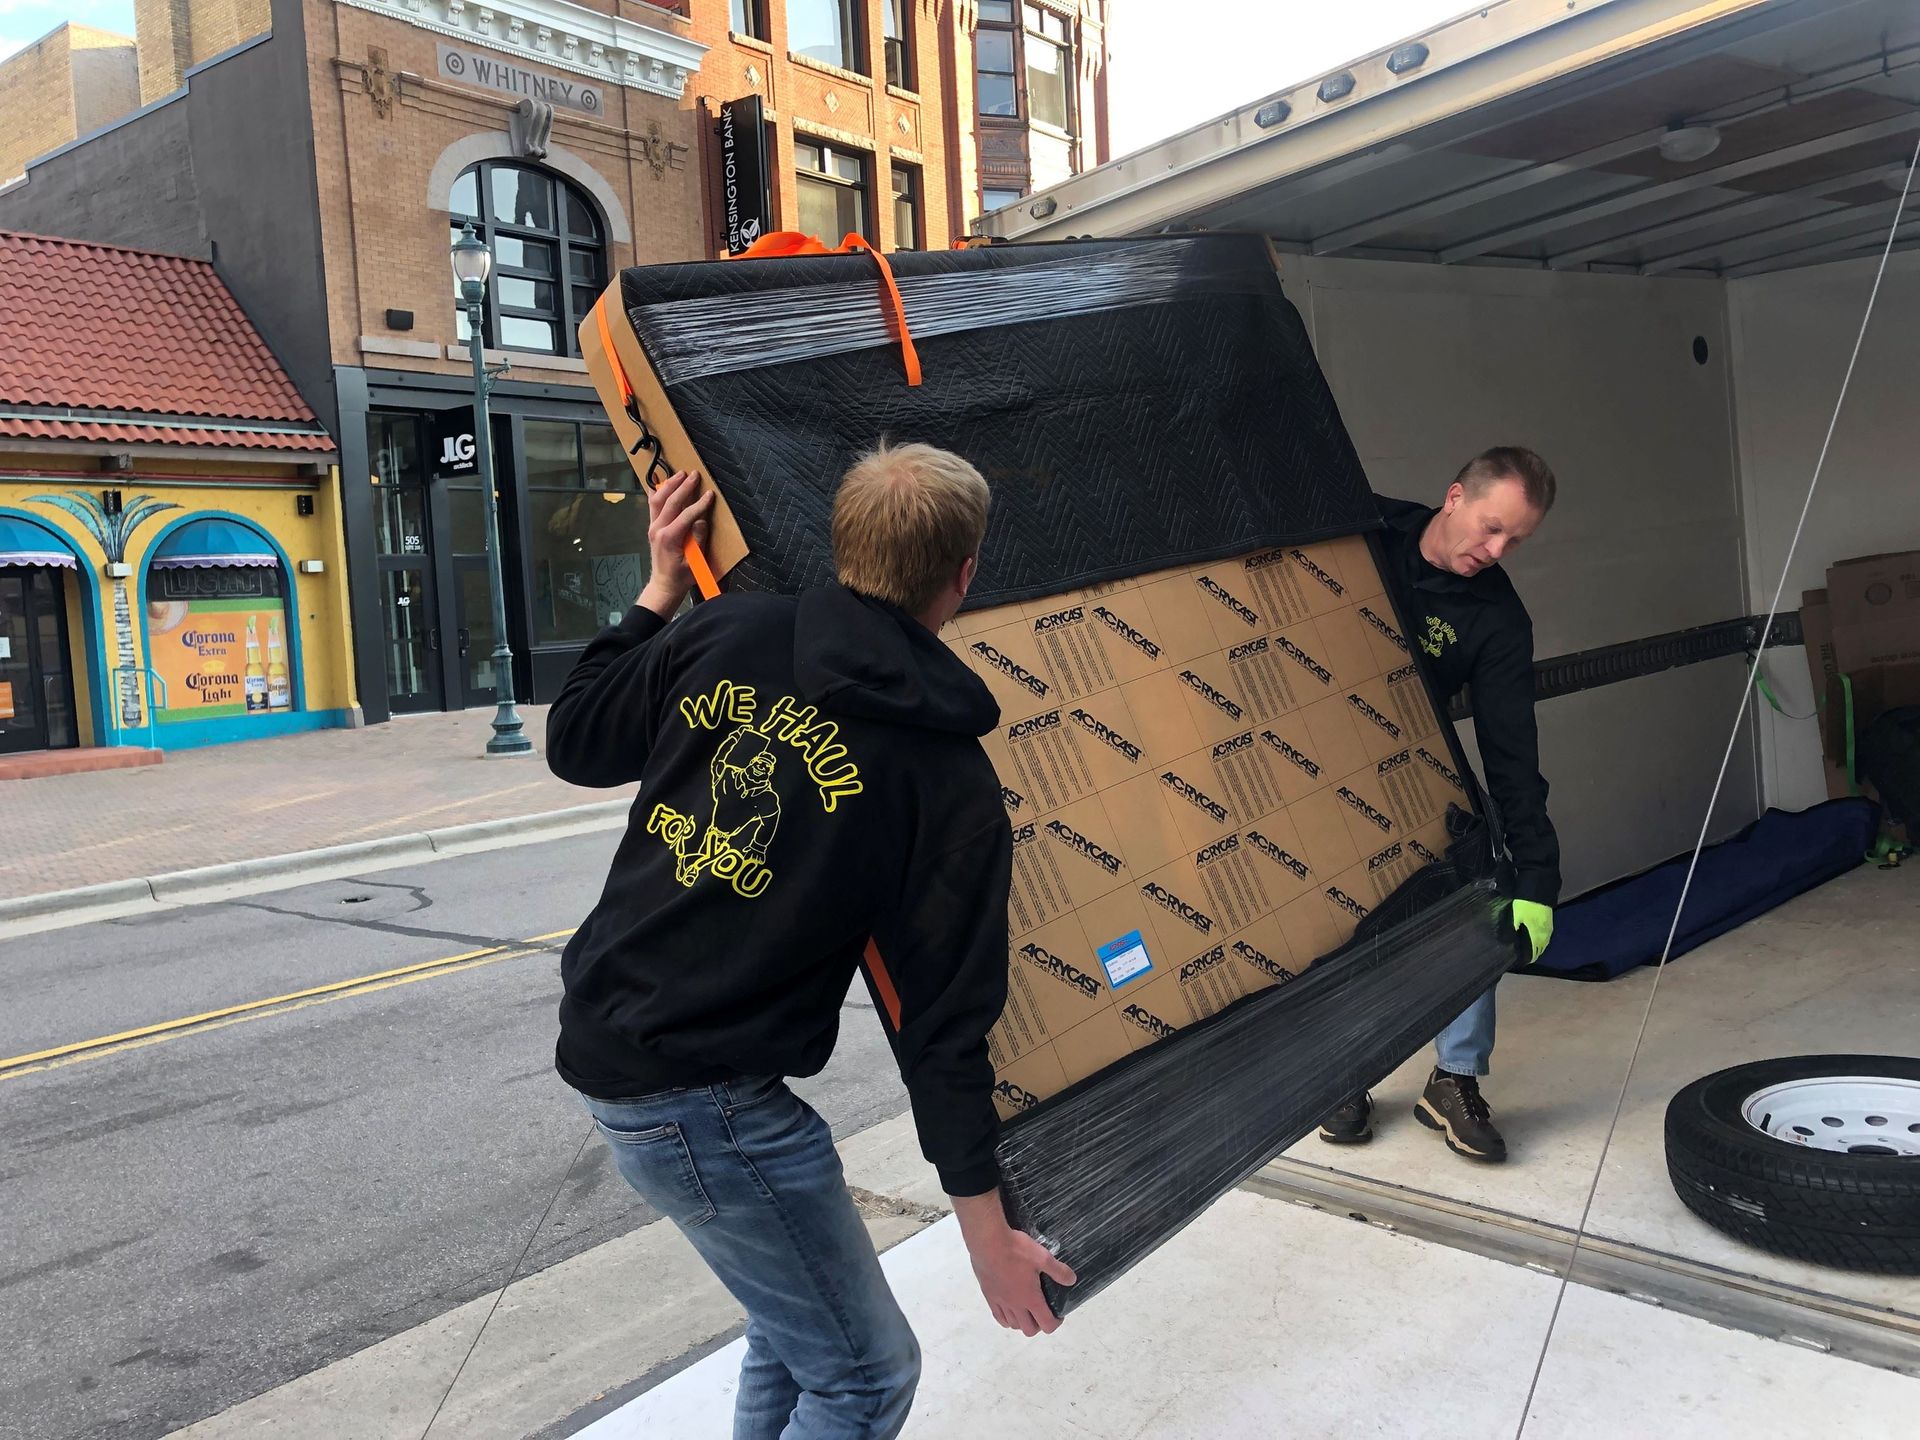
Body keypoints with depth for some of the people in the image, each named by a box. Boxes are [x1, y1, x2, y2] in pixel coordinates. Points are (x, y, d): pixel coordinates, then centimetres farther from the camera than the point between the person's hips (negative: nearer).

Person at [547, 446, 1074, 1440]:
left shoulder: (723, 635, -4)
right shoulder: (950, 784, -14)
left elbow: (575, 744, 10)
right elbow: (942, 1023, -11)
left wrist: (662, 586, 17)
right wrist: (988, 1234, 0)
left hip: (602, 1034, 8)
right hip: (706, 1099, -7)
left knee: (792, 1314, 26)